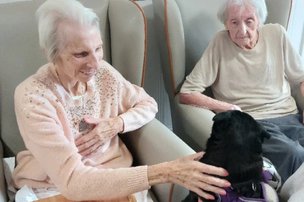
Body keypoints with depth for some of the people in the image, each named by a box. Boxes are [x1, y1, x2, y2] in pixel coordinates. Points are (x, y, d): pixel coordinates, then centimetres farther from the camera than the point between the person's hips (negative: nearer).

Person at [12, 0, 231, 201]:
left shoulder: (103, 72, -3)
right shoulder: (32, 96, -18)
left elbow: (148, 104, 11)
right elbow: (71, 181, -26)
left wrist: (117, 124, -11)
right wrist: (164, 172, -32)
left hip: (113, 178, 4)